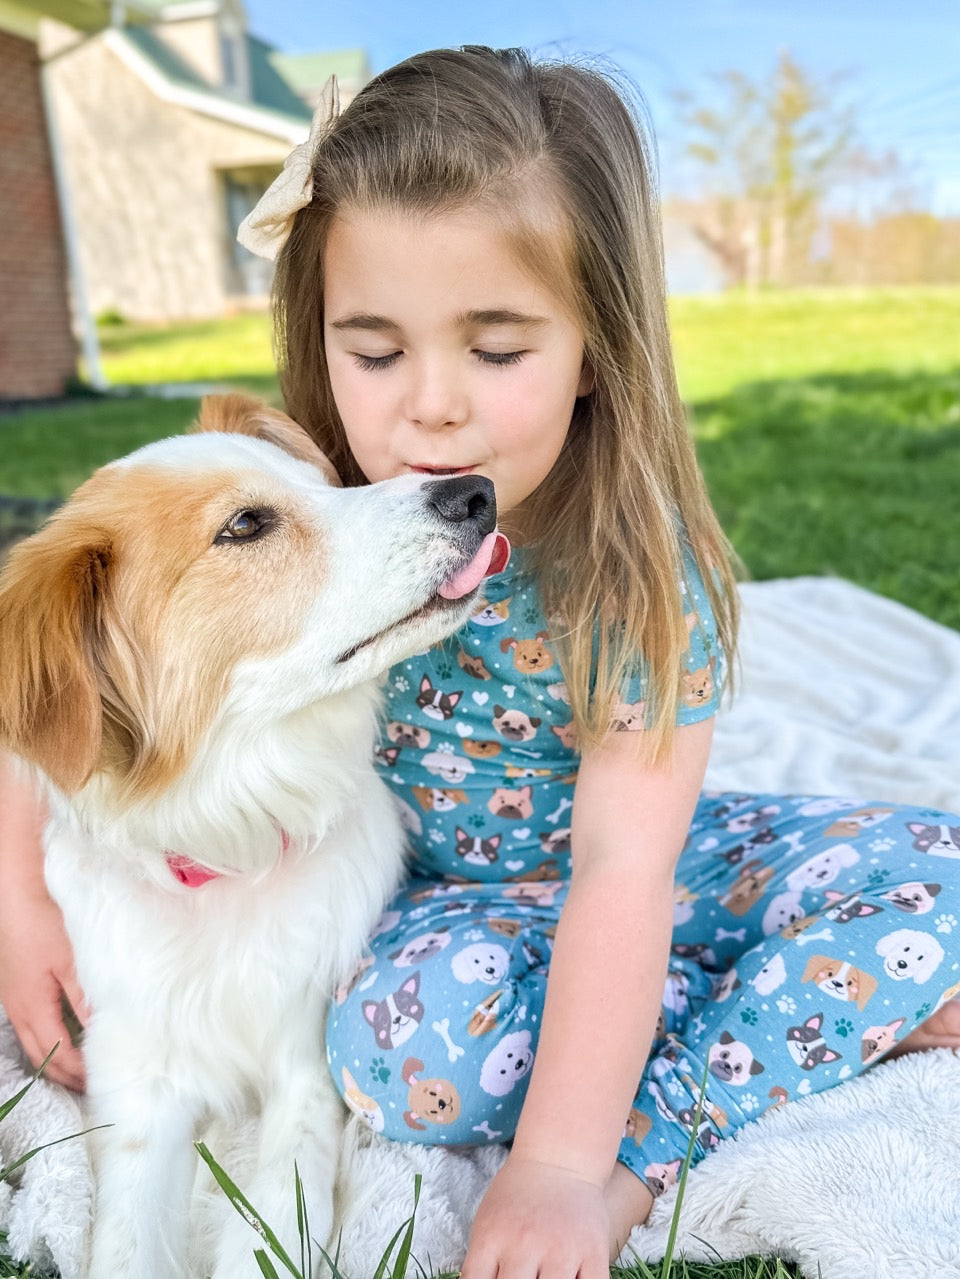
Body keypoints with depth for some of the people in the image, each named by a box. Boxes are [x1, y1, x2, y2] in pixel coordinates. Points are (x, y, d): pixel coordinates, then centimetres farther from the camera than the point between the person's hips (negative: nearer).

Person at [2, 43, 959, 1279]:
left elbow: (622, 870, -29)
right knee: (396, 1032, -33)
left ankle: (649, 1141, -16)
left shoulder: (640, 572, -23)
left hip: (612, 887, 0)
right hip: (436, 897, 2)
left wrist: (561, 1166, -34)